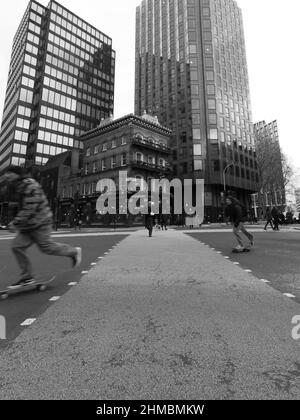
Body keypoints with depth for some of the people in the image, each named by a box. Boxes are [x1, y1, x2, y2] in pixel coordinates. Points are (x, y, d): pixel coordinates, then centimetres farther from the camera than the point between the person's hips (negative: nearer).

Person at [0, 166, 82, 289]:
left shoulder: (30, 186, -20)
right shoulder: (21, 185, 11)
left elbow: (29, 209, -24)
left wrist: (15, 223, -20)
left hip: (39, 224, -9)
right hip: (28, 225, 9)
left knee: (47, 247, -4)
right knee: (17, 246, 4)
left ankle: (74, 252, 17)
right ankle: (27, 277, 12)